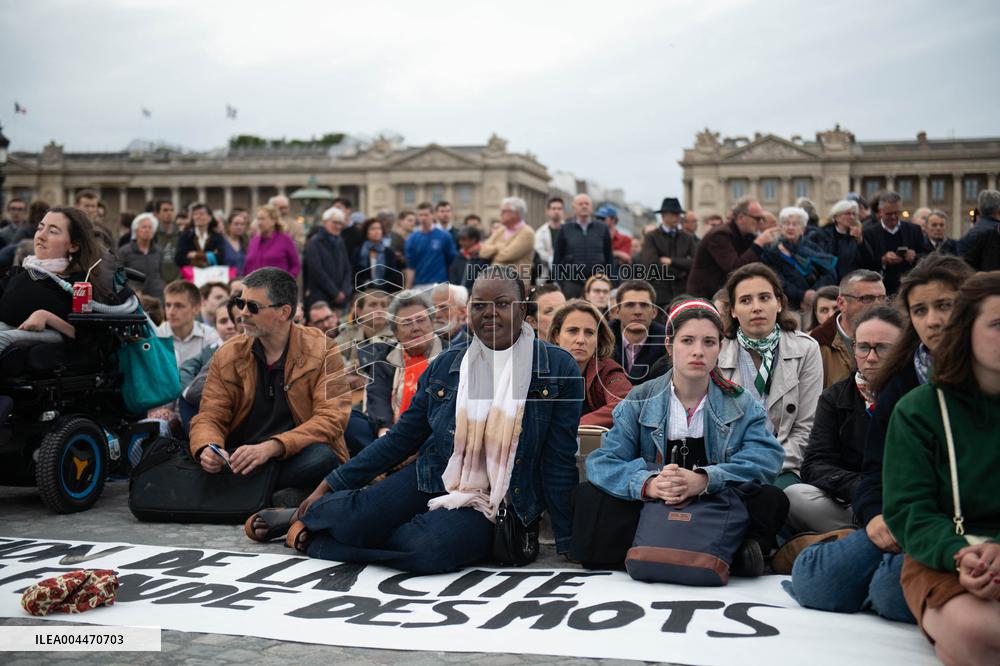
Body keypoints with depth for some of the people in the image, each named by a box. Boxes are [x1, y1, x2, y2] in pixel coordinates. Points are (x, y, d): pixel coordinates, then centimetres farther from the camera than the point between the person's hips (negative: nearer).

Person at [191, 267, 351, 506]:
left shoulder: (321, 351, -5)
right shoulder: (228, 355, 6)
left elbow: (331, 418, -15)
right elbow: (209, 417, 3)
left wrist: (270, 447, -29)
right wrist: (206, 449, -23)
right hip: (239, 461, 3)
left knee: (321, 457, -35)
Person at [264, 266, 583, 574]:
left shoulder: (558, 368, -5)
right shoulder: (444, 366, 4)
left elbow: (559, 463, -3)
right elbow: (401, 438, 8)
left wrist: (567, 542, -4)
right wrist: (328, 487, 6)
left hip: (488, 504, -2)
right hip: (431, 479, 3)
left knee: (431, 548, -34)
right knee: (352, 518, -27)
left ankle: (313, 538, -10)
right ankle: (311, 512, 10)